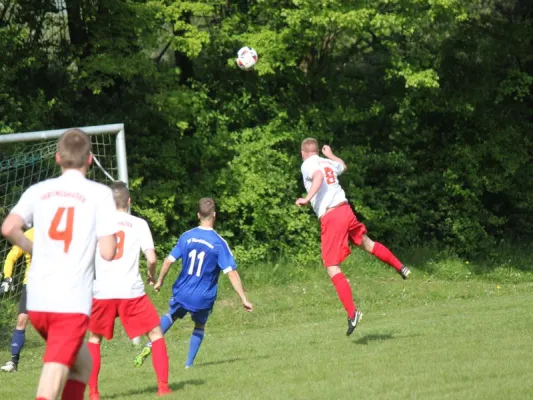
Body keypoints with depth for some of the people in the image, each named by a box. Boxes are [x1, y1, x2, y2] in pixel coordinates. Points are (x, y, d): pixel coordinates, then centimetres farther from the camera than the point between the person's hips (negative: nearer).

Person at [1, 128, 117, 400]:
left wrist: (34, 249, 12)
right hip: (73, 303, -5)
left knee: (82, 363, 25)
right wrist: (111, 241, 15)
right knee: (54, 378, -12)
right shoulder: (99, 194, -1)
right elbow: (107, 252, -8)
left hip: (37, 301, 5)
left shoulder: (39, 191, 9)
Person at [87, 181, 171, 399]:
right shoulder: (139, 224, 3)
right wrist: (152, 274, 16)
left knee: (94, 338, 20)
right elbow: (151, 258, -4)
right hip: (132, 291, -1)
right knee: (156, 334, 13)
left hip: (102, 292, 1)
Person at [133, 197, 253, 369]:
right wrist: (244, 299, -13)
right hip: (203, 297, -2)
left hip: (182, 293, 2)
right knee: (199, 326, 24)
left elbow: (169, 260, -1)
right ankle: (189, 363, 20)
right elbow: (231, 272, -16)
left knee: (170, 316, 25)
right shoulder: (219, 243, -13)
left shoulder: (186, 237, -4)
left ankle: (149, 346, 5)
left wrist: (160, 281, 17)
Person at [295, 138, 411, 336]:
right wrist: (330, 155, 58)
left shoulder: (307, 165, -2)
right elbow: (343, 166, 42)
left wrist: (308, 198, -28)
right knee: (366, 242, 32)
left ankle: (352, 313, -16)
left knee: (332, 267, -7)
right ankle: (401, 268, 46)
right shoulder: (328, 163, 18)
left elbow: (318, 176, -25)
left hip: (330, 217, -7)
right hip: (345, 209, 7)